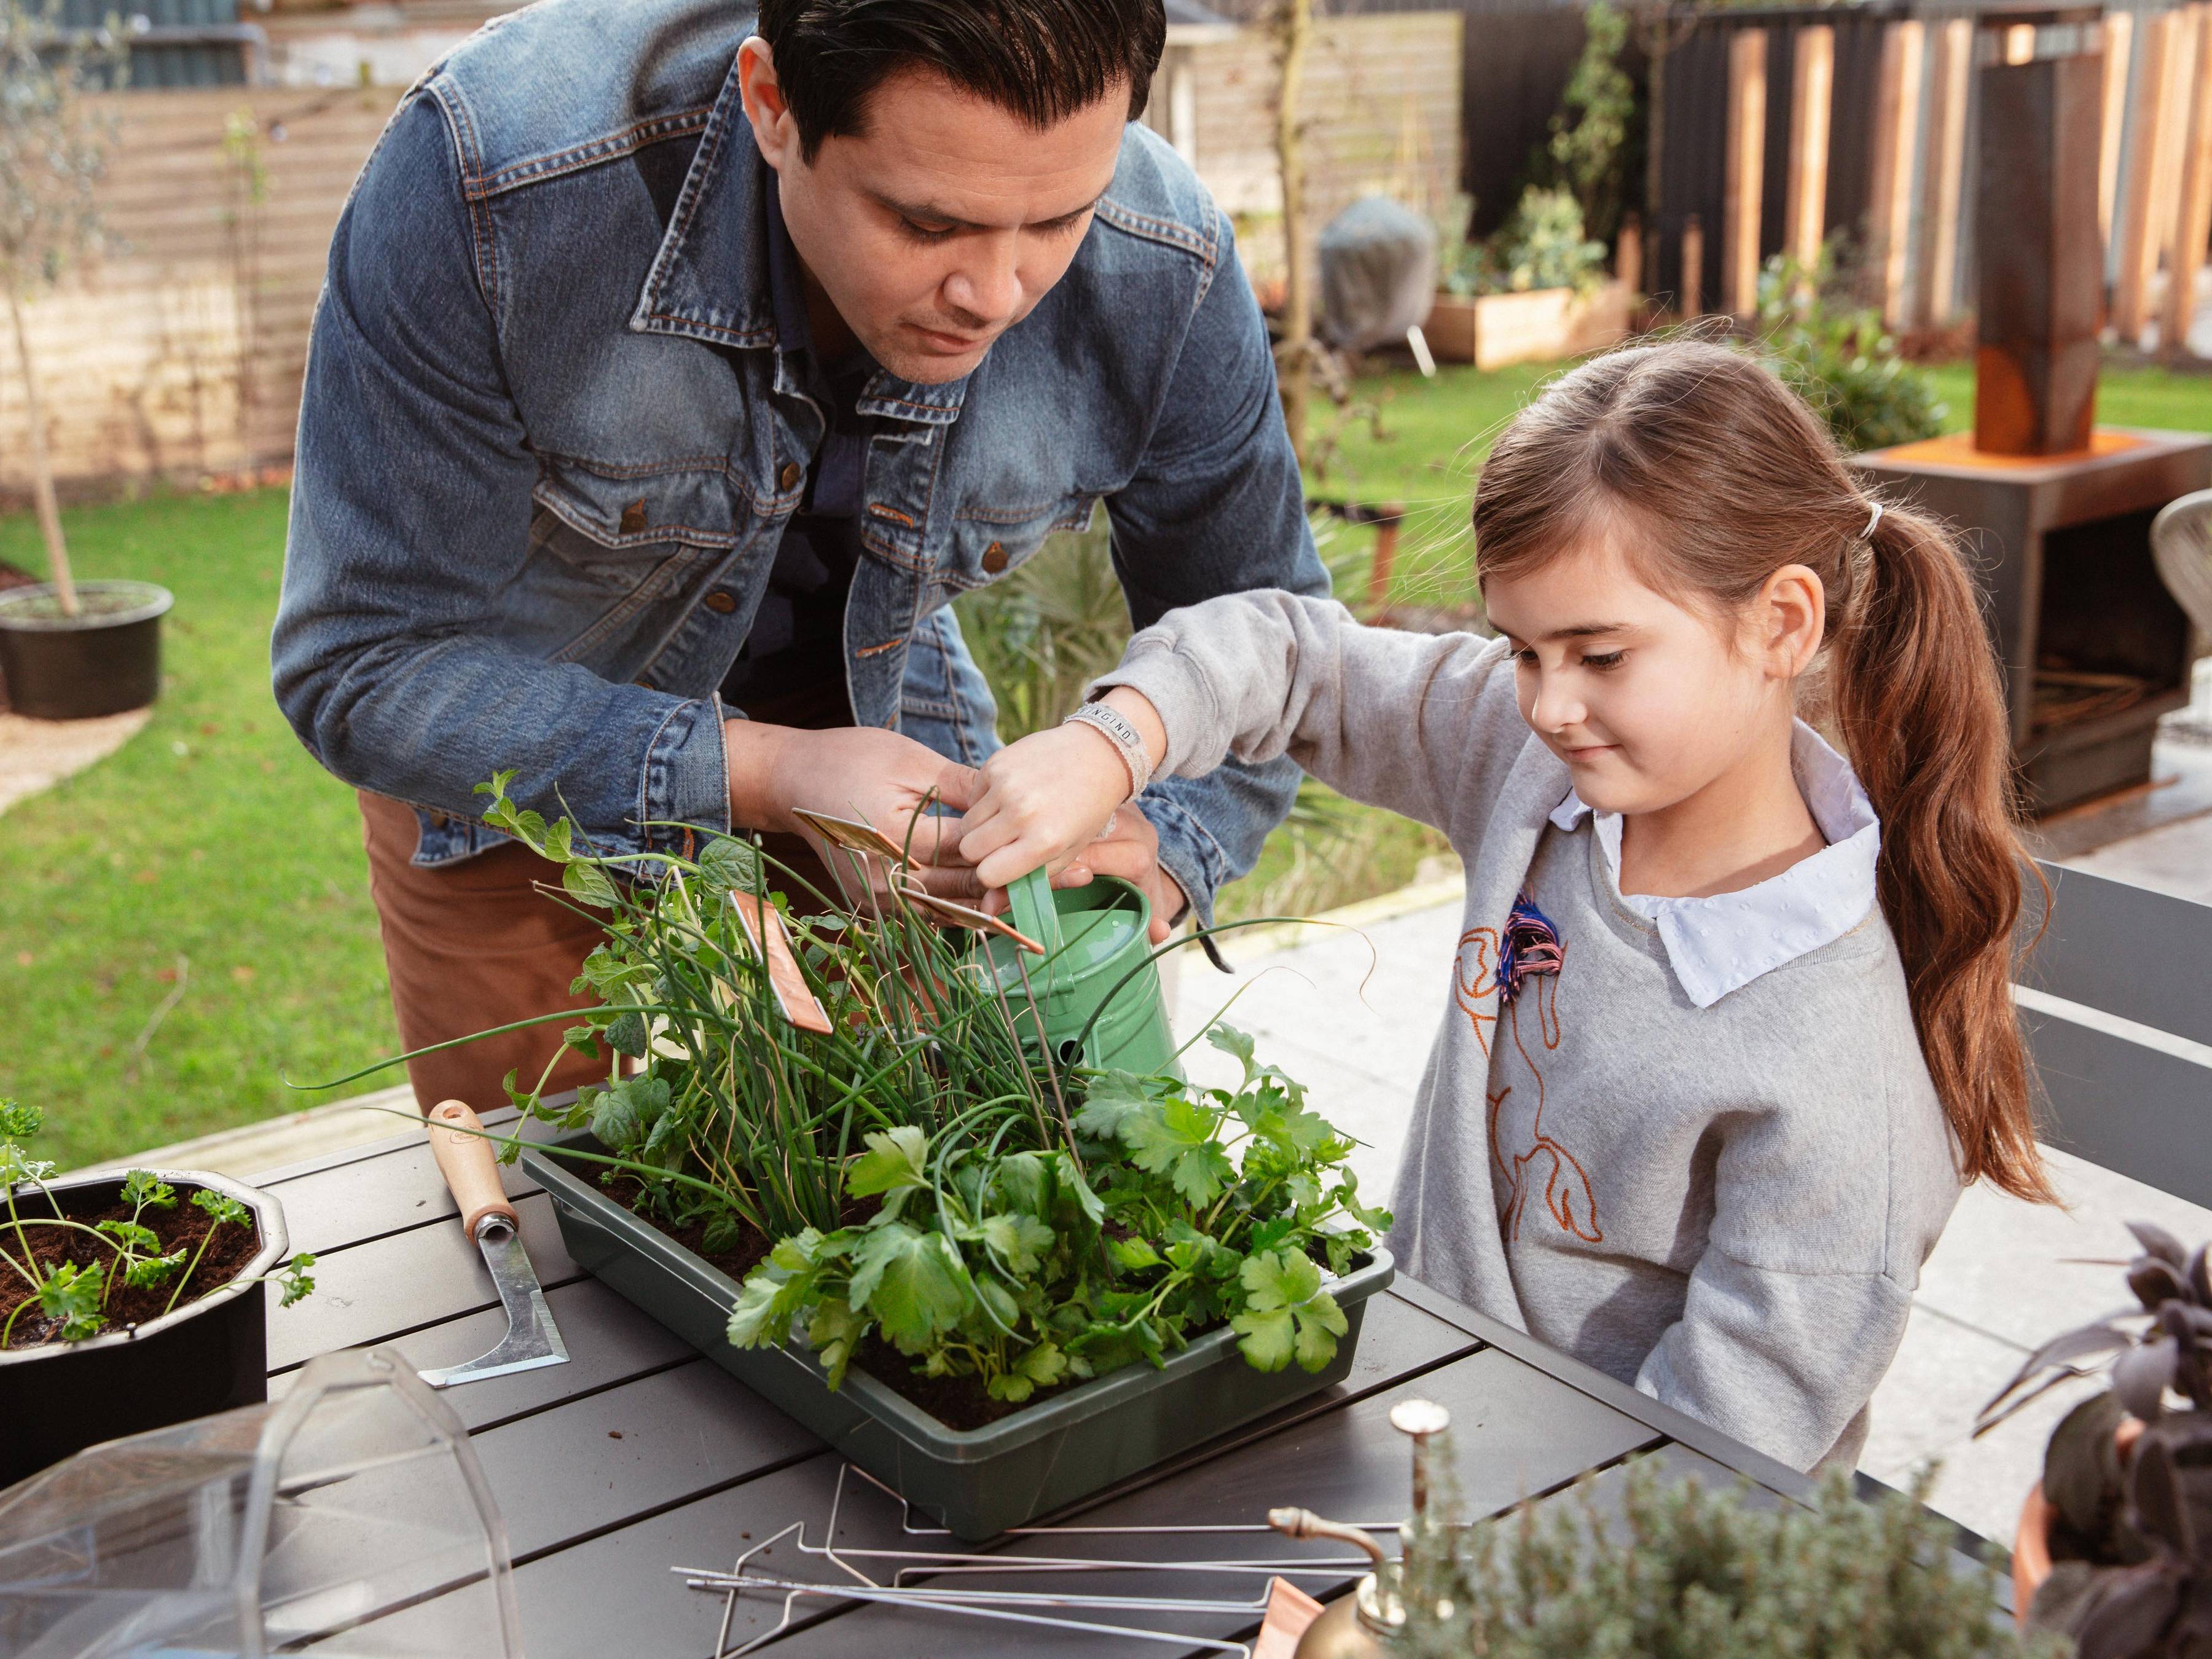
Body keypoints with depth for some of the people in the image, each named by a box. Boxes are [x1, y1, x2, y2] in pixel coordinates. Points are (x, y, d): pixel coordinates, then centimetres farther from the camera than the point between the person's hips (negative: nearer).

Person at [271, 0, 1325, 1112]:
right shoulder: (485, 179, -37)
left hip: (870, 724, 2)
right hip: (518, 736, -1)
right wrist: (759, 776, -41)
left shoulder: (1167, 276, -28)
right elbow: (363, 670, -30)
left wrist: (1161, 848, -31)